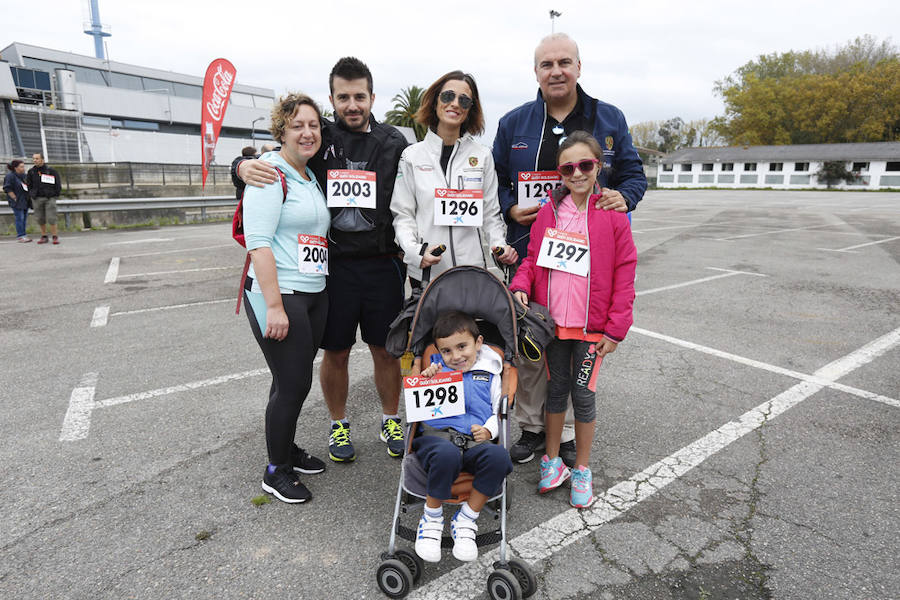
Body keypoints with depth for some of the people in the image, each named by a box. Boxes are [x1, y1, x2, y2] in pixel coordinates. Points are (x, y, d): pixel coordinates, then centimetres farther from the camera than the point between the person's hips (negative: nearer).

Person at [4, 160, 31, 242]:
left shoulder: (24, 175, 11)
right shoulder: (10, 176, -11)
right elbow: (7, 189, -13)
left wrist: (28, 197, 11)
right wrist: (15, 198, -15)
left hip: (25, 201, 7)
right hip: (17, 202, -7)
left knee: (24, 218, 9)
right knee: (19, 218, -7)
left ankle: (23, 235, 16)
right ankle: (20, 236, -2)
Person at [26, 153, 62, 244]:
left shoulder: (50, 170, -2)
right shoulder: (31, 171, 8)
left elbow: (58, 183, 2)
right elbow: (28, 184, 18)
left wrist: (55, 194, 0)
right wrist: (31, 194, 10)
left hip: (49, 198, -4)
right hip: (37, 199, 4)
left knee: (51, 218, -8)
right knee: (41, 219, 7)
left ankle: (55, 237, -1)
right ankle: (44, 237, 15)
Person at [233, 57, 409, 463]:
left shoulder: (393, 143, 6)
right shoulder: (318, 139, 2)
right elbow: (272, 160, 5)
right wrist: (245, 166, -18)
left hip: (383, 264, 1)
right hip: (333, 263, 0)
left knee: (386, 350, 11)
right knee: (335, 352, 10)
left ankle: (390, 421, 33)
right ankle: (338, 424, 32)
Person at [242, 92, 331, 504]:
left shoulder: (312, 179, 16)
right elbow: (258, 242, -17)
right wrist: (275, 306, -21)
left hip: (314, 294, 8)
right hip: (278, 295, -8)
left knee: (296, 379, 16)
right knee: (292, 383, -2)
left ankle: (287, 448, 34)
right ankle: (275, 472, 17)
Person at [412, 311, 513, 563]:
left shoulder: (489, 374, 21)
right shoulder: (435, 368, 20)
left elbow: (499, 412, 19)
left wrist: (488, 429, -2)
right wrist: (426, 379, -1)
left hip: (474, 441, 1)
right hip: (436, 435, -1)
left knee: (499, 456, -33)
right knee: (447, 454, -38)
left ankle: (466, 519, -11)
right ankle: (432, 518, -10)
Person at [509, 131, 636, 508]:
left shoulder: (612, 215, -6)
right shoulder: (549, 211, 2)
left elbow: (624, 273, -6)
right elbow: (533, 257, 10)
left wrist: (616, 328, -9)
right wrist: (520, 285, -10)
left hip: (591, 326, -2)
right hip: (552, 320, 3)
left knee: (583, 393, 6)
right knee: (557, 388, 15)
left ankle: (582, 469, 27)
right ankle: (552, 461, 32)